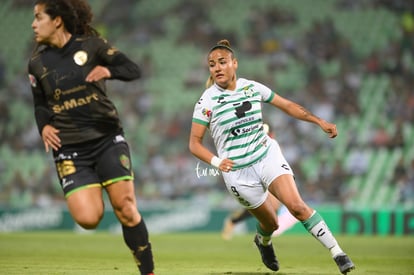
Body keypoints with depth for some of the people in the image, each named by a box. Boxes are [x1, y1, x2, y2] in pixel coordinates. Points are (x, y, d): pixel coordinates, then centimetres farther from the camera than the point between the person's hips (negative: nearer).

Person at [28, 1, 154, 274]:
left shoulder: (91, 45, -3)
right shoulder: (37, 63, 5)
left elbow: (134, 70, -7)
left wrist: (109, 71, -27)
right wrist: (44, 126, -3)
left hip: (107, 137, -1)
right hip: (69, 149, 2)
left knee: (126, 210, -10)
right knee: (88, 219, -15)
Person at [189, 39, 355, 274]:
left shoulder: (252, 87, -1)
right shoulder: (207, 101, -10)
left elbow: (287, 105, 11)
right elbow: (194, 143, -8)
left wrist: (320, 121, 4)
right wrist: (216, 161, -25)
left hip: (268, 155, 1)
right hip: (237, 171, -1)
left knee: (297, 205, -20)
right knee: (271, 223, 8)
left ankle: (338, 253, -15)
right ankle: (263, 241, 46)